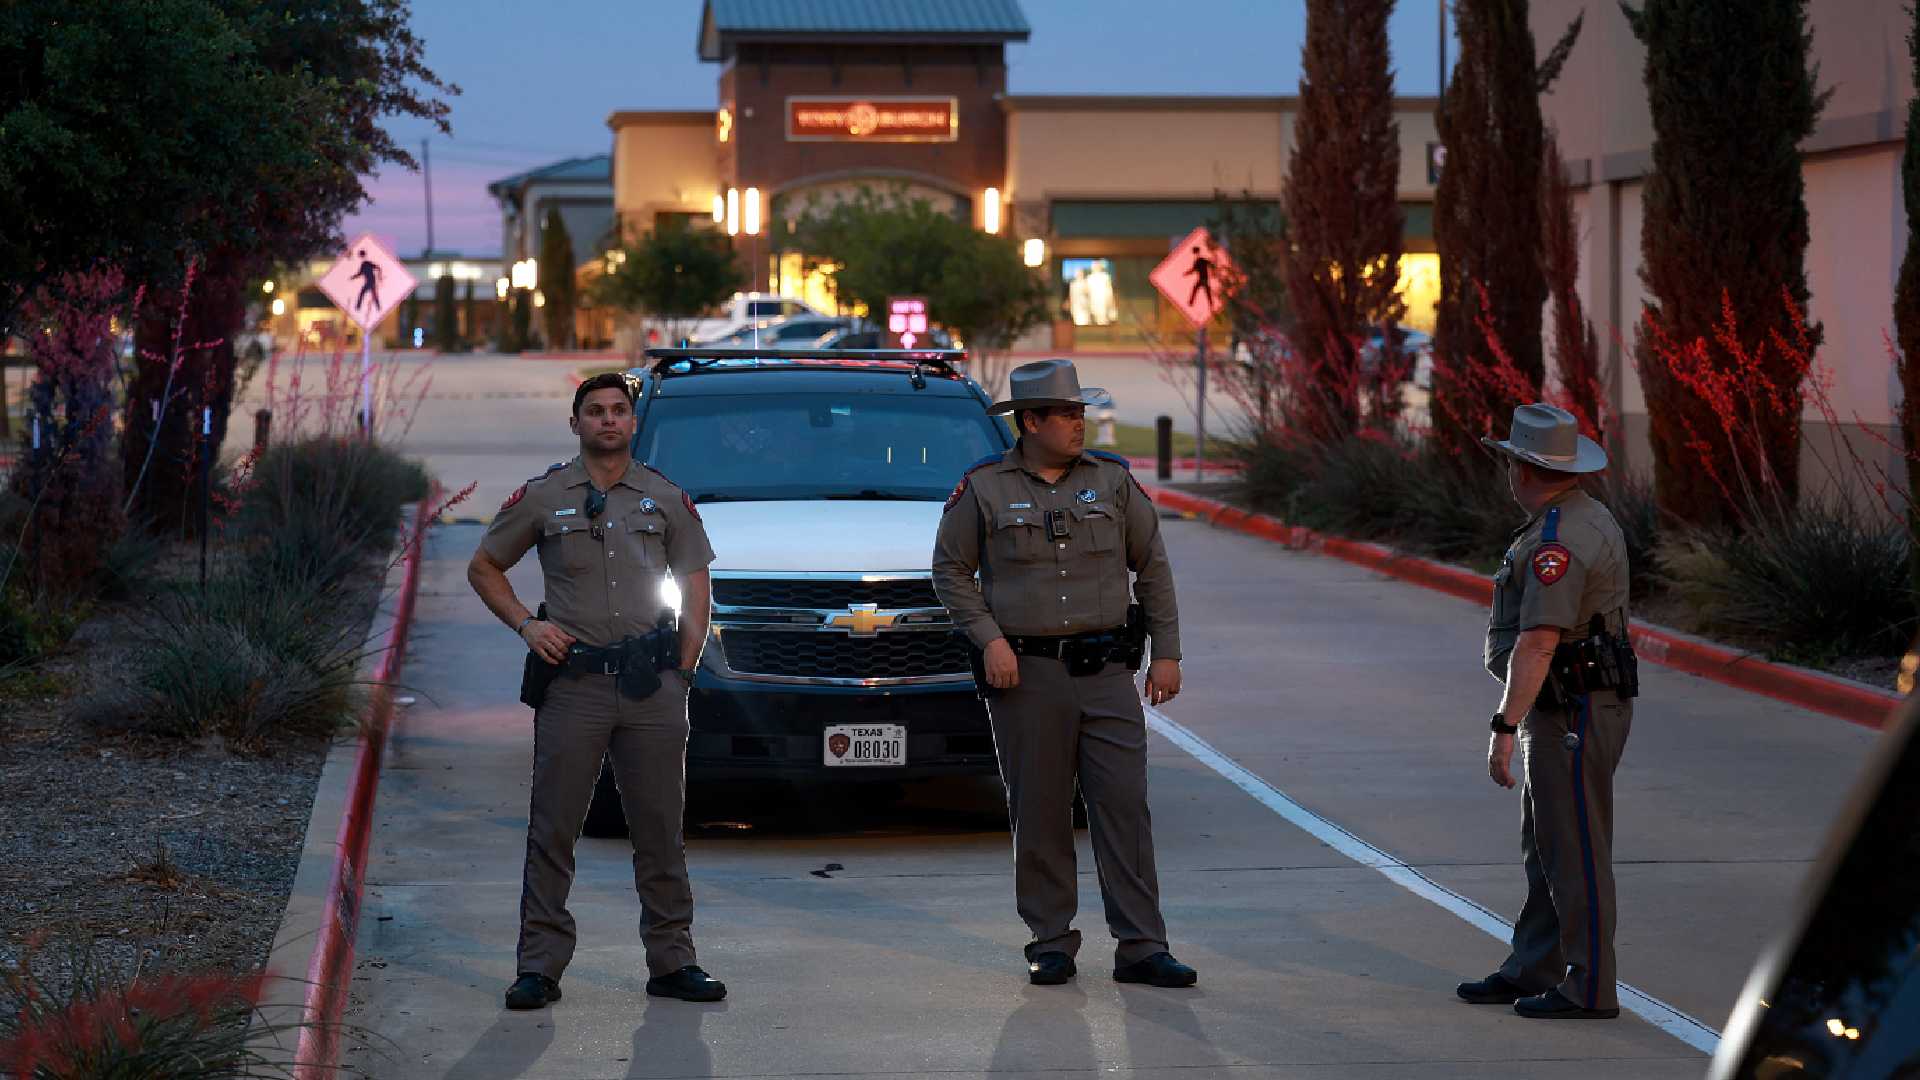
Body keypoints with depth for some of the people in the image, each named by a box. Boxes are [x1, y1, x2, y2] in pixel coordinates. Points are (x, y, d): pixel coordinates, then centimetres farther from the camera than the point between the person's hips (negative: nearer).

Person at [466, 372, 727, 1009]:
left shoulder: (666, 500, 9)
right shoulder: (542, 497, 4)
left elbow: (696, 585, 14)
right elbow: (483, 567, 13)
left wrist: (681, 671, 4)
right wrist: (526, 624, -2)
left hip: (651, 689, 2)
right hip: (573, 683, -1)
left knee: (661, 830, 5)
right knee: (553, 830, -1)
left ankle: (671, 961, 13)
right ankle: (540, 967, 4)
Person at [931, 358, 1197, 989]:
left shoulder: (1112, 481, 7)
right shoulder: (984, 488, 2)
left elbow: (1153, 569, 12)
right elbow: (950, 570, 5)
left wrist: (1166, 652, 6)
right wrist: (989, 638, -7)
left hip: (1106, 672, 1)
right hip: (1026, 675, -1)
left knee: (1124, 806, -4)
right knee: (1039, 814, 2)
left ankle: (1141, 948, -3)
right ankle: (1050, 943, 13)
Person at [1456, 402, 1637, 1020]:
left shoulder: (1559, 540, -21)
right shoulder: (1588, 517, 13)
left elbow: (1539, 642, -28)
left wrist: (1505, 726, -29)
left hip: (1573, 714, -11)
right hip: (1565, 711, 11)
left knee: (1576, 851, -5)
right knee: (1545, 847, 16)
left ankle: (1589, 988, 0)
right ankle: (1532, 971, 23)